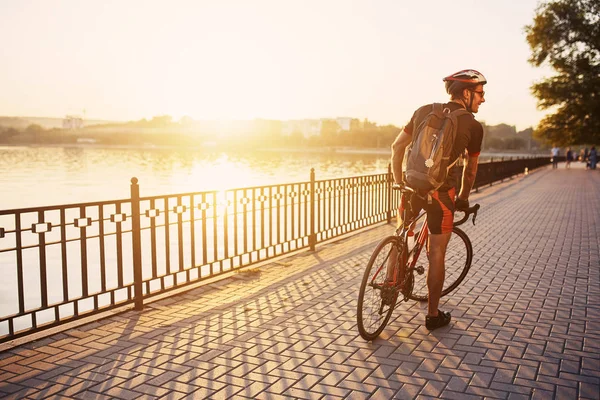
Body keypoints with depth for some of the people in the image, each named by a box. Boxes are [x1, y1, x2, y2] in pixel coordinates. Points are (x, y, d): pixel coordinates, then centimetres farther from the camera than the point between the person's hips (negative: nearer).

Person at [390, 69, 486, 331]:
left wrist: (399, 181, 20)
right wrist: (463, 199, 27)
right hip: (441, 193, -3)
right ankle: (433, 315, 17)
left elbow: (397, 147, 10)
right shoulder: (473, 126, 1)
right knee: (436, 255, 6)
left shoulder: (424, 111, 9)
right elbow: (470, 169, 12)